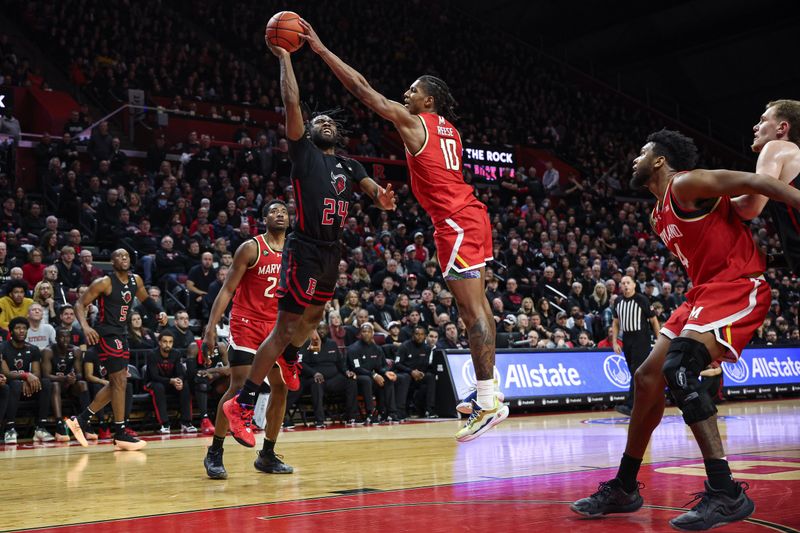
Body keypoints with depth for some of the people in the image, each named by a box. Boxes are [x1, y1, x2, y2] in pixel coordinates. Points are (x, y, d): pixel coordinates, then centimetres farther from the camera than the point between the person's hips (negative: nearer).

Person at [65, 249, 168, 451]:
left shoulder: (136, 280, 6)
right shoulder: (104, 283, -14)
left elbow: (145, 299, 25)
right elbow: (80, 304, -12)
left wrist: (159, 311, 6)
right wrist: (85, 327, -29)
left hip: (121, 335, 9)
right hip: (106, 335, -9)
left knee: (116, 383, 12)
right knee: (120, 381, -11)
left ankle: (81, 420, 21)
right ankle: (120, 435, -5)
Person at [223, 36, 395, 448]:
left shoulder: (350, 166, 19)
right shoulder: (303, 152, 1)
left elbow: (372, 188, 3)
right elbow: (292, 101, -9)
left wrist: (382, 198, -20)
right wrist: (284, 57, -3)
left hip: (332, 252, 7)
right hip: (305, 249, -7)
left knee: (314, 316, 25)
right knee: (286, 327, -9)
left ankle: (290, 358, 54)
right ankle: (242, 403, -4)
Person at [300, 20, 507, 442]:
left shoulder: (412, 122, -5)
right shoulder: (450, 130, 18)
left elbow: (363, 90, -6)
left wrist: (321, 49, -3)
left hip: (454, 223, -9)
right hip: (470, 215, 9)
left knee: (472, 311, -10)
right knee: (477, 306, 14)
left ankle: (488, 404, -9)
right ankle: (488, 387, 22)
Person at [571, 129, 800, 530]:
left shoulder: (686, 184, -9)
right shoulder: (658, 216, 18)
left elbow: (755, 183, -16)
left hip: (738, 288, -10)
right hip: (704, 293, 10)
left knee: (678, 369, -27)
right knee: (648, 377, 7)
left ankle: (726, 494, -23)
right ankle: (624, 488, 17)